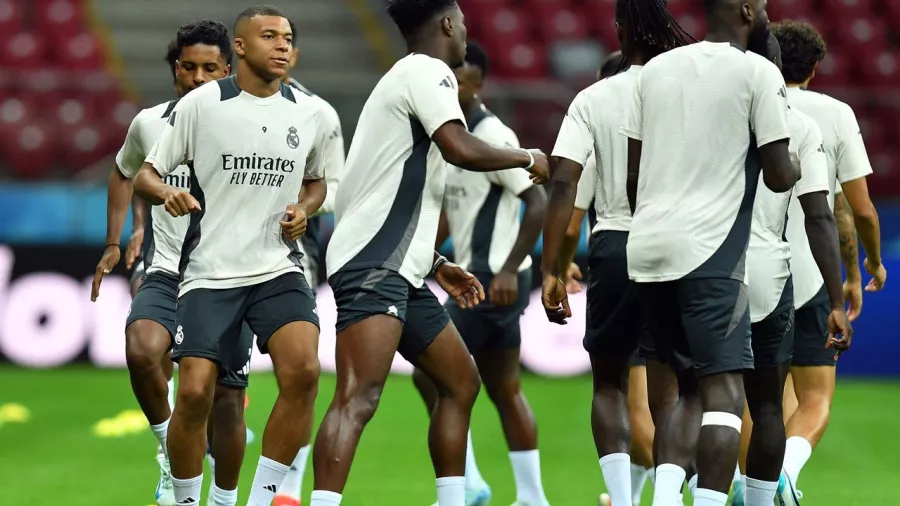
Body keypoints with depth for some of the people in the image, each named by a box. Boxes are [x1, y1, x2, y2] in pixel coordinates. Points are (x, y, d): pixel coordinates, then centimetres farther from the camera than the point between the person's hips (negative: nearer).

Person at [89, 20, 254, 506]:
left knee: (226, 396, -1)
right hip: (167, 271, 1)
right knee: (141, 351, -28)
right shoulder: (149, 124, 3)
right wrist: (114, 242, 22)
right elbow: (124, 173, 24)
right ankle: (171, 456, -6)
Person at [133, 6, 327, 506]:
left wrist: (304, 210, 1)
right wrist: (168, 194, -20)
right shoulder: (201, 105, -4)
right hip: (210, 273, -2)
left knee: (303, 372, -22)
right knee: (194, 393, -11)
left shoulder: (311, 113, 5)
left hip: (279, 268, 2)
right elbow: (146, 174, 2)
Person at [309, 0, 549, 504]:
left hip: (402, 273, 11)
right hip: (373, 267, -11)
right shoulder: (427, 71, -6)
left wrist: (437, 263, 31)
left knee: (462, 382, 18)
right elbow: (460, 148, -23)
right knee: (359, 397, -23)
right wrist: (528, 158, -6)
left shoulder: (411, 77, 24)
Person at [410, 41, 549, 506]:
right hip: (477, 277, 10)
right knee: (505, 390, 11)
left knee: (430, 374, -9)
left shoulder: (492, 139, -14)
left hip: (495, 280, -10)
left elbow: (539, 204, -19)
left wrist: (509, 270, -24)